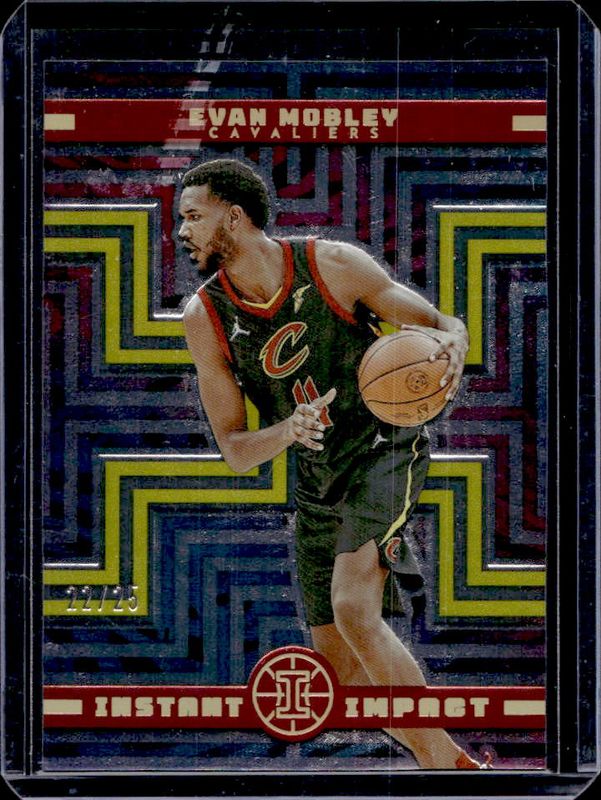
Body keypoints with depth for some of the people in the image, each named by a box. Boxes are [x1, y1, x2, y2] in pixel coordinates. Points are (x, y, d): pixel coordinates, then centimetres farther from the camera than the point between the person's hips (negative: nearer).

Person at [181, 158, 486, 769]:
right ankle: (440, 761, 25)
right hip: (317, 483, 5)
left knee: (353, 609, -27)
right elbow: (236, 452, -5)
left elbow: (443, 323, -8)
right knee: (342, 672, 4)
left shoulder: (332, 265, -14)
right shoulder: (205, 317, -6)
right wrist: (287, 431, -28)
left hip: (386, 449, -5)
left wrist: (450, 347, -33)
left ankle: (447, 760, -17)